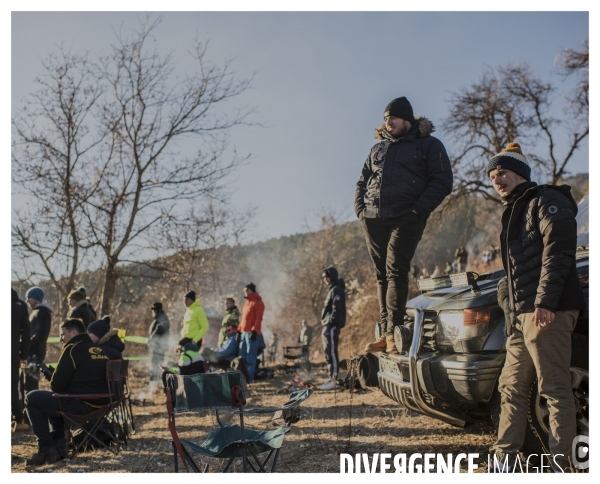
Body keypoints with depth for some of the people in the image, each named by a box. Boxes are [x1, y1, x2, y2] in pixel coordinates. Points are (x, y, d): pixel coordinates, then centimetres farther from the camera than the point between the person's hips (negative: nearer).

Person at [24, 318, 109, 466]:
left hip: (82, 405, -9)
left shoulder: (73, 349, -10)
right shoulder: (99, 350, 15)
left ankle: (46, 449, 1)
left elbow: (56, 385, -11)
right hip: (100, 403, 9)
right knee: (51, 399, 30)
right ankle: (58, 443, 24)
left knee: (32, 399, 3)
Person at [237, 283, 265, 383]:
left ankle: (250, 377, -9)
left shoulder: (258, 302, -4)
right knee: (242, 356, 8)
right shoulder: (247, 303, 23)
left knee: (250, 356, -9)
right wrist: (239, 330, 18)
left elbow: (258, 318, -12)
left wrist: (254, 331, -20)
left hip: (251, 332, -9)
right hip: (243, 332, 9)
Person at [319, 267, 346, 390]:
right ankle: (331, 379, 16)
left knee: (331, 353, -12)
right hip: (328, 326, 11)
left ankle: (333, 381, -14)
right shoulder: (332, 290, 22)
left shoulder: (336, 290, -9)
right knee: (328, 353, 12)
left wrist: (330, 323, -23)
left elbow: (336, 309, -19)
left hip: (332, 326, -11)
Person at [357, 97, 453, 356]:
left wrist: (418, 210, -12)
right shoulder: (378, 149, 23)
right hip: (373, 219, 5)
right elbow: (362, 182, 26)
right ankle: (385, 333, 4)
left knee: (396, 271, -14)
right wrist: (360, 208, 8)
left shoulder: (429, 145, 6)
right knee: (382, 275, 2)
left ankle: (393, 332, -14)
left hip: (406, 219, -5)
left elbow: (442, 182, -2)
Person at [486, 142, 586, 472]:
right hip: (520, 315, 10)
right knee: (512, 387, 9)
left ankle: (559, 464, -3)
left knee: (554, 389, -7)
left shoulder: (547, 201, -2)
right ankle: (504, 460, 14)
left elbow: (558, 250, -15)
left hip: (546, 311, -10)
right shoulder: (514, 213, 26)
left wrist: (546, 300, -23)